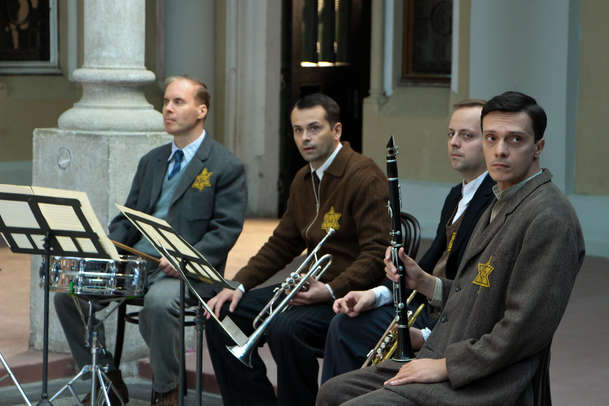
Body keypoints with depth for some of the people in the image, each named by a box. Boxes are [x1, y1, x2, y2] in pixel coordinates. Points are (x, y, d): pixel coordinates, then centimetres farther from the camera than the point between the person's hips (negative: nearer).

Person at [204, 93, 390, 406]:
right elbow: (281, 245, 19)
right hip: (312, 287, 9)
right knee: (222, 316, -1)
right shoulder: (304, 180, 15)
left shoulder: (364, 177, -13)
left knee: (287, 327, -34)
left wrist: (331, 290, -27)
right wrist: (238, 285, 6)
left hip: (349, 295, -9)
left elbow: (377, 254, -19)